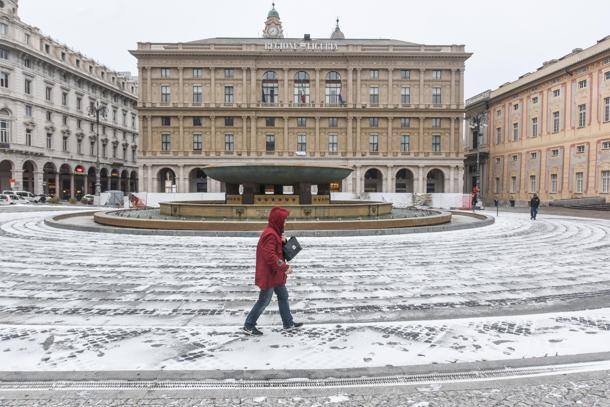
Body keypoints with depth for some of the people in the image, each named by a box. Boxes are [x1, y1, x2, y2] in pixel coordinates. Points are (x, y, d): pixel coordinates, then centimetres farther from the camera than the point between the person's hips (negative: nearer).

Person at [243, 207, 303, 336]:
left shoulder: (274, 233, 9)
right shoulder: (270, 235, -23)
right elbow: (270, 256, -29)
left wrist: (283, 242, -1)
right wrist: (285, 267, -25)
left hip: (275, 274, 10)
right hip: (268, 275, -10)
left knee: (283, 296, 18)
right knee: (264, 301, 2)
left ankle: (288, 323, 30)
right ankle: (249, 326, 16)